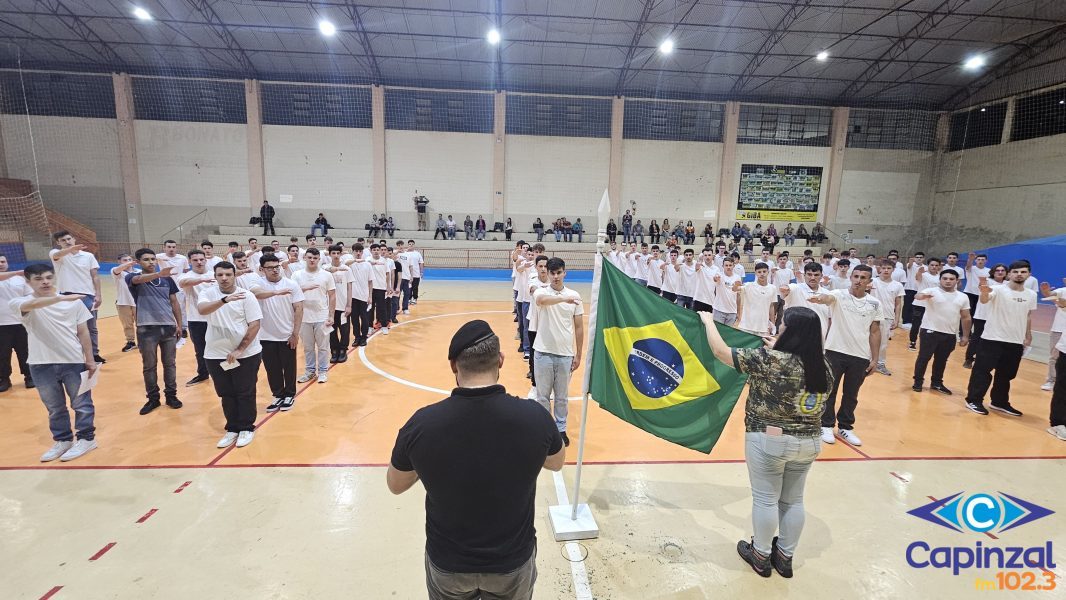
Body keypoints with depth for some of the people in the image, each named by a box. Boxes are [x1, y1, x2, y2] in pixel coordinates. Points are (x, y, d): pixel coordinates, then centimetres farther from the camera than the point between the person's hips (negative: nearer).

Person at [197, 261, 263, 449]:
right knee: (226, 394, 13)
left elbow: (254, 324, -10)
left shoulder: (246, 295, -7)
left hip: (246, 354, -2)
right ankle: (232, 429, 28)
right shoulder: (207, 293, -1)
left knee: (245, 393, 7)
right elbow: (202, 310, -23)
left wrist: (239, 350, -15)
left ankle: (247, 428, 22)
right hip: (216, 354, 3)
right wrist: (224, 300, -41)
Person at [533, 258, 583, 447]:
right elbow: (541, 300, -32)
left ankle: (561, 429, 30)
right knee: (542, 395, 11)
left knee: (562, 397, 14)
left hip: (565, 354, 1)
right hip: (543, 353, -1)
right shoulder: (541, 292, -5)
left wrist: (578, 355, 4)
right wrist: (564, 298, -49)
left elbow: (579, 327, 5)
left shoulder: (574, 296, 1)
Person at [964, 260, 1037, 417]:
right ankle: (974, 400, 5)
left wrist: (1028, 336, 18)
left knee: (1006, 374, 15)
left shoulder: (1031, 295, 7)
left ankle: (1000, 402, 27)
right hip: (992, 338, -5)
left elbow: (1028, 316, 18)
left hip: (1016, 341, 6)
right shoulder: (998, 290, -12)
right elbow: (984, 300, -33)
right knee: (982, 370, -2)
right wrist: (984, 292, -56)